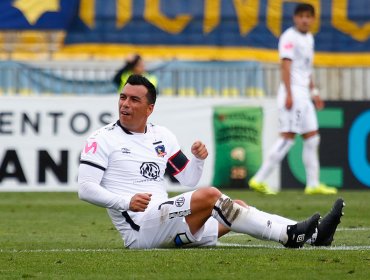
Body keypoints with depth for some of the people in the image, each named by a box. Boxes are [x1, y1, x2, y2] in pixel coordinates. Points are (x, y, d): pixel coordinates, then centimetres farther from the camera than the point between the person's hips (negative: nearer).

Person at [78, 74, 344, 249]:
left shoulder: (162, 136, 18)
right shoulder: (102, 140, -2)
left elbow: (189, 179, 22)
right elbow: (85, 189, -10)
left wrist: (199, 159, -1)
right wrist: (126, 202, -23)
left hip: (167, 225, 8)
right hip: (140, 230, -8)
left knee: (237, 208, 1)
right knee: (208, 196, -25)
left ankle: (312, 234, -7)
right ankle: (290, 235, -23)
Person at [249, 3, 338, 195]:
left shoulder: (308, 38, 19)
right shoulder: (289, 37, -9)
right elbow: (286, 65, -17)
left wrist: (313, 92, 25)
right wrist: (289, 94, -23)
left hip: (303, 94, 10)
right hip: (292, 92, -10)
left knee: (312, 137, 8)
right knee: (288, 137, -14)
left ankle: (313, 184, 11)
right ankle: (259, 179, -14)